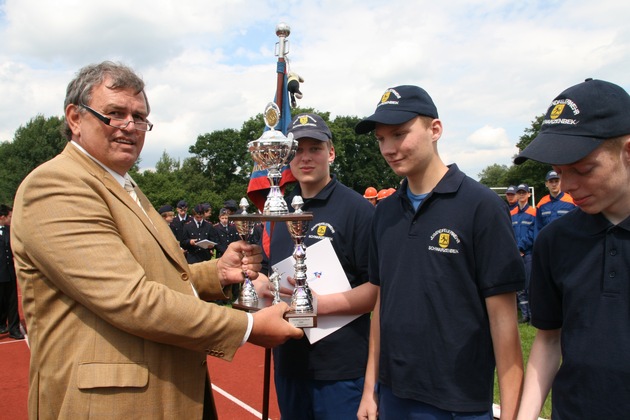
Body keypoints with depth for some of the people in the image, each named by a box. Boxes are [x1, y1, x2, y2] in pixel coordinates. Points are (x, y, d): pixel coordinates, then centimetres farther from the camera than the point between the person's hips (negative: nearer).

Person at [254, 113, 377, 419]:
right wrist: (260, 285, -2)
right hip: (288, 360, 6)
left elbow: (378, 289, -12)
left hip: (340, 366, -6)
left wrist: (321, 304, -23)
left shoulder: (357, 208, -10)